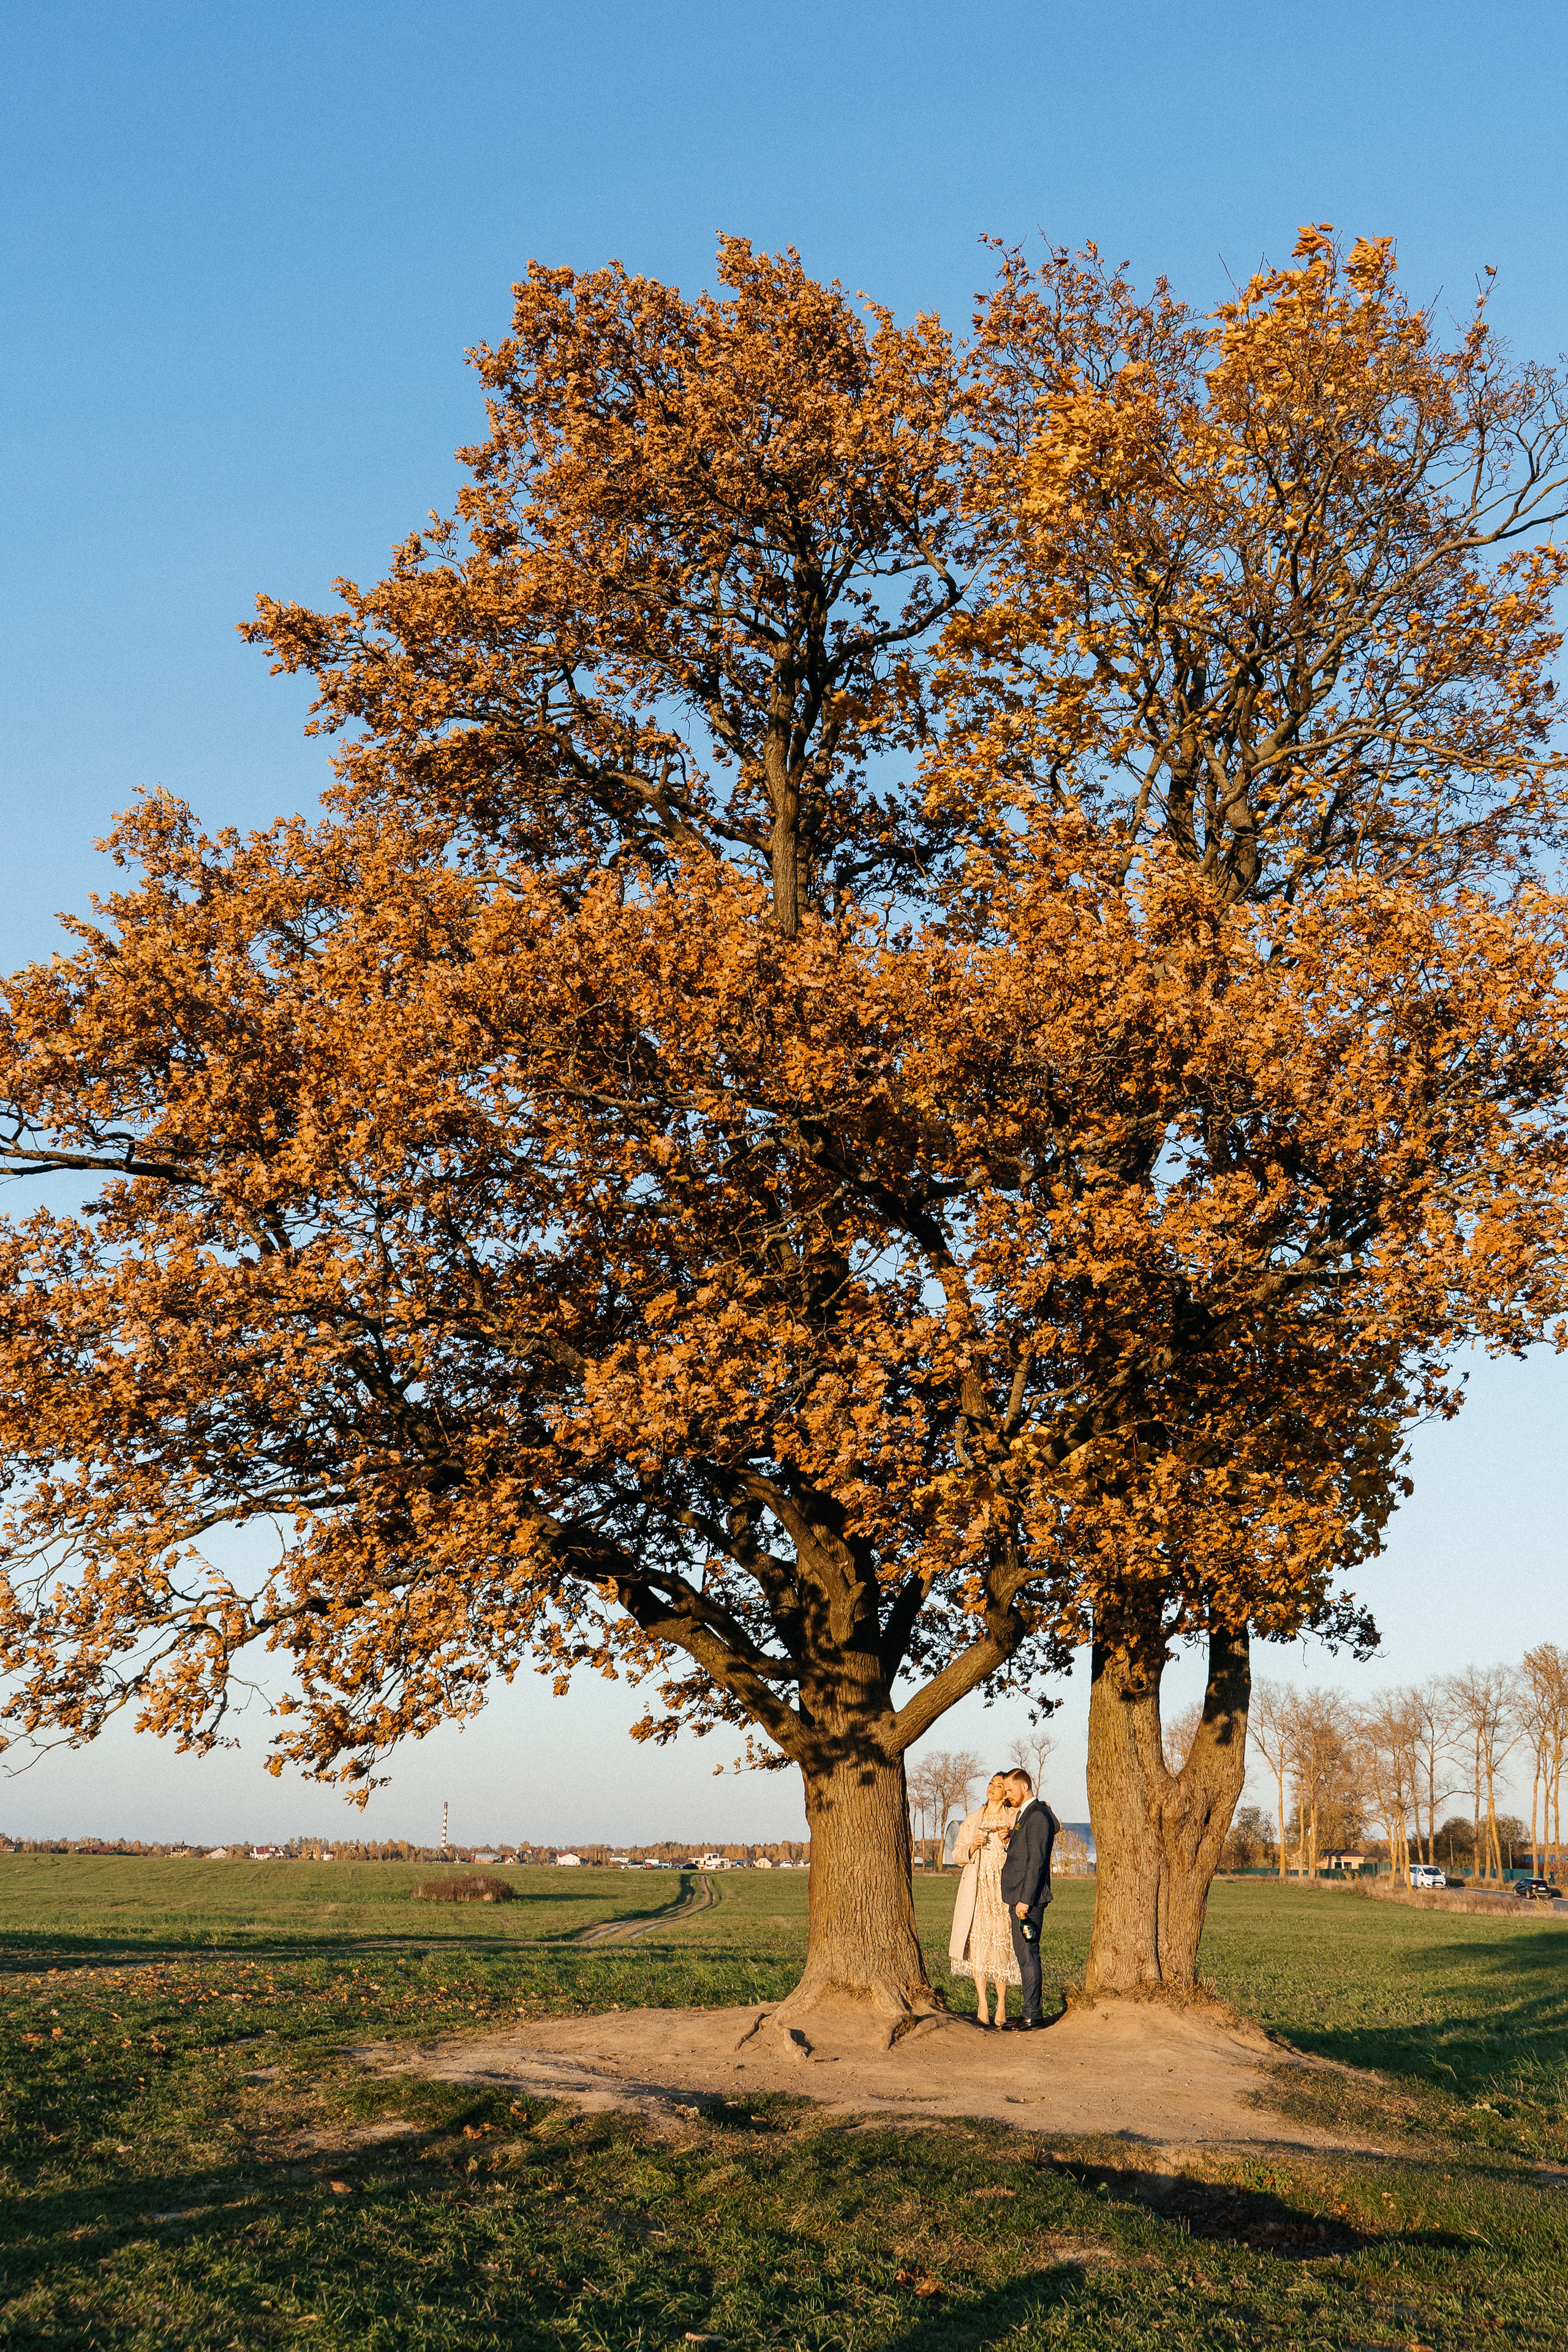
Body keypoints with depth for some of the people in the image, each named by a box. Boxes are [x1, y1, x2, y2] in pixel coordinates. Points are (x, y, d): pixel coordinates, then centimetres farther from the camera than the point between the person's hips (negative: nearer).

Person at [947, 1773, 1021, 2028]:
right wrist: (972, 1847, -7)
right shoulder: (972, 1820, 14)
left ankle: (1001, 2005, 2)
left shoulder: (1014, 1820, 6)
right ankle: (982, 2002, 3)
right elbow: (957, 1854, 13)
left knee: (1001, 1943, -6)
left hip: (1003, 1889, -2)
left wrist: (1009, 1841, -15)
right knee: (978, 1942, -4)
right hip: (976, 1889, 2)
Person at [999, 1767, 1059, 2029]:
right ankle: (1031, 2013, 17)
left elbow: (1036, 1861, -19)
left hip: (1028, 1898, -10)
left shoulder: (1037, 1816, -14)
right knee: (1024, 1955, 12)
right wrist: (1009, 1841, 9)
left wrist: (1025, 1900, -21)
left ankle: (1032, 2015, -3)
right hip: (1019, 1897, 10)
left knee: (1028, 1954, -7)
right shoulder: (1023, 1815, 18)